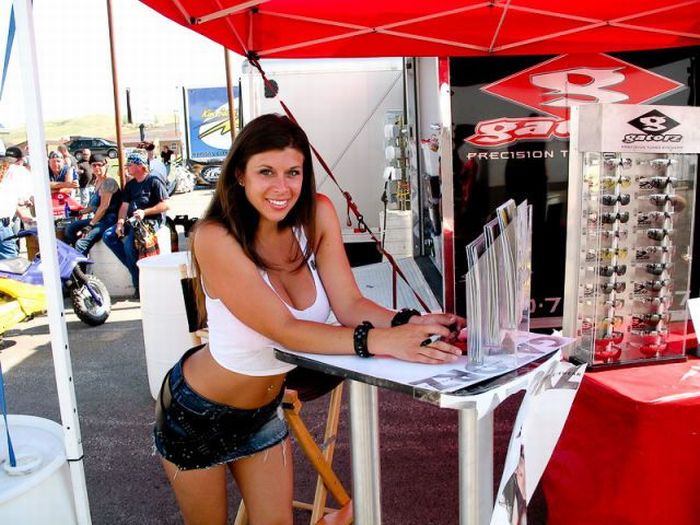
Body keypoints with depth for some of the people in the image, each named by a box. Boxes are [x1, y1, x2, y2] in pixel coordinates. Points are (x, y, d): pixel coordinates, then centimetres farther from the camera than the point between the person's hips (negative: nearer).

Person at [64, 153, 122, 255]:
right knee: (70, 228, 12)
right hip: (99, 219, 10)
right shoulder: (97, 181, 17)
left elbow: (104, 207, -17)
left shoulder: (108, 182, -11)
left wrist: (90, 225, -15)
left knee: (81, 243, -25)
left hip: (109, 220, -10)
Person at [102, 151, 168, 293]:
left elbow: (165, 205, -9)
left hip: (151, 221, -8)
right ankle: (133, 267, -9)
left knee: (129, 244, -29)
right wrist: (120, 222, -4)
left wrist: (144, 212, -16)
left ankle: (139, 284, -14)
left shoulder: (153, 181, -1)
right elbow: (124, 205, 13)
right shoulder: (130, 185, 20)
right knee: (108, 236, -12)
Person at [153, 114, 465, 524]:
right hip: (198, 414, -4)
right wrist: (379, 341, -47)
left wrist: (409, 322, -38)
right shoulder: (216, 238, -29)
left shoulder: (318, 215, -13)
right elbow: (284, 329, -35)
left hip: (264, 409, 4)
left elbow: (350, 304, -18)